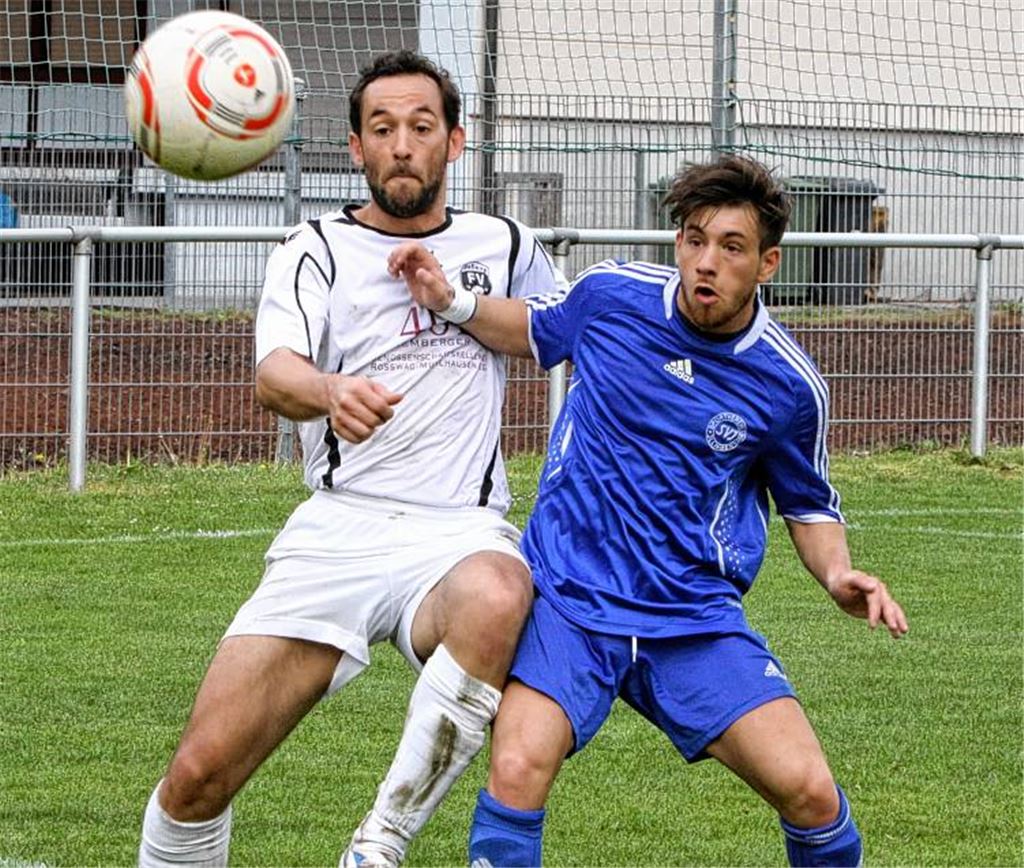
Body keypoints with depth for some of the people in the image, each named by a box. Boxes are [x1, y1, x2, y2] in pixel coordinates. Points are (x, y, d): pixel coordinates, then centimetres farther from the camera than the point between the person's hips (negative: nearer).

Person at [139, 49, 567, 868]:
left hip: (460, 534, 0)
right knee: (200, 772, -10)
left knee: (495, 598, -40)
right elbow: (276, 373, -14)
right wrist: (331, 392, -37)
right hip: (339, 527, 0)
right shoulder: (317, 251, 7)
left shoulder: (506, 247, 14)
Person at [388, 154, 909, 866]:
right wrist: (451, 303, 4)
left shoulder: (791, 384, -4)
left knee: (809, 791, -13)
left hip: (698, 618, 0)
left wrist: (838, 575, -7)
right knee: (517, 769, -25)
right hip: (568, 601, 0)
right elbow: (535, 332, 20)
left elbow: (809, 507, 13)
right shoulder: (612, 294, -3)